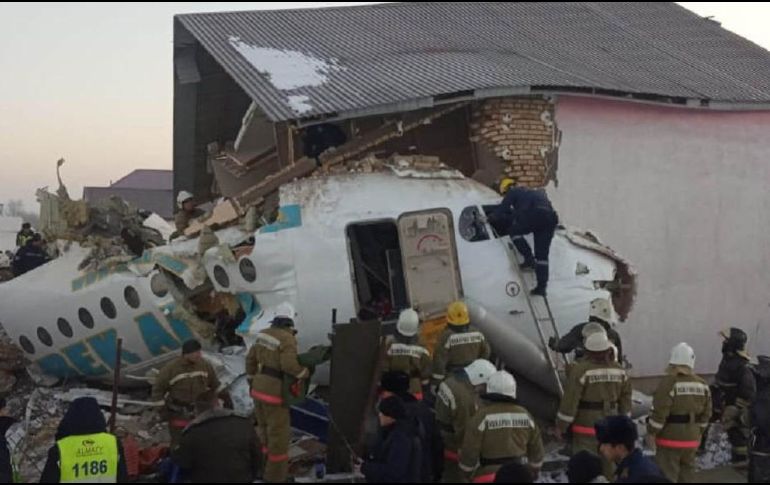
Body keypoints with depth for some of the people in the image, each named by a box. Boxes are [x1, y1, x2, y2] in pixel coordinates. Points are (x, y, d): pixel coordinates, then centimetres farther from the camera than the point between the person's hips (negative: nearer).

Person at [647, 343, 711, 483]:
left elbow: (660, 412, -18)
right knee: (687, 474, 16)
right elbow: (706, 414, 11)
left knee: (667, 476, -1)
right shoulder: (702, 385, 6)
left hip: (670, 439, -6)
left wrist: (651, 432, -8)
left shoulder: (669, 383, -16)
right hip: (692, 440, 6)